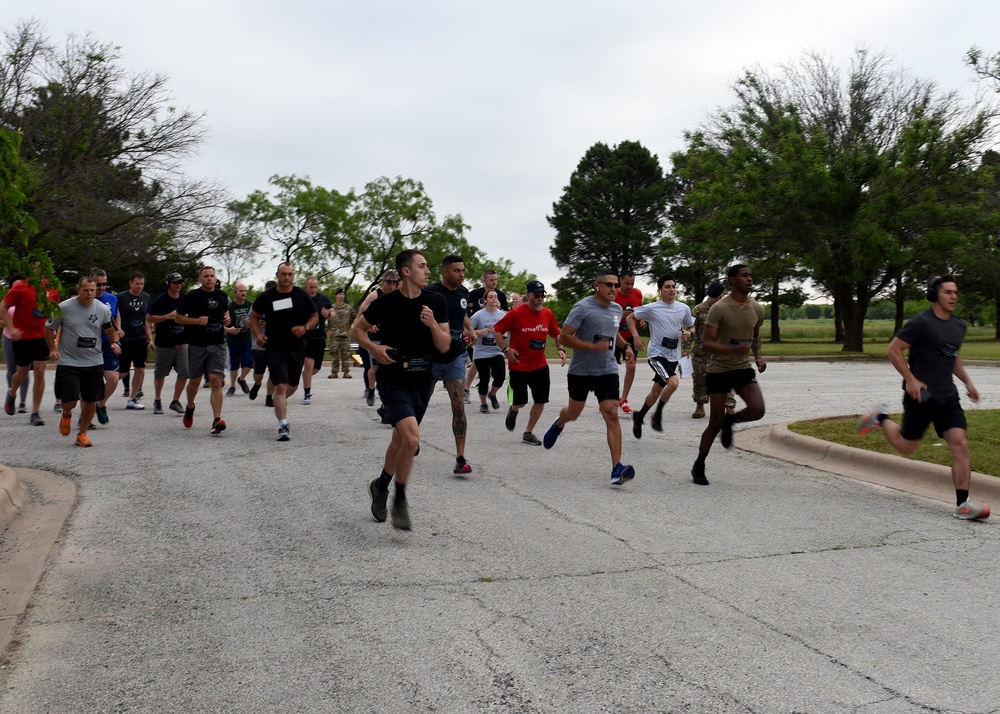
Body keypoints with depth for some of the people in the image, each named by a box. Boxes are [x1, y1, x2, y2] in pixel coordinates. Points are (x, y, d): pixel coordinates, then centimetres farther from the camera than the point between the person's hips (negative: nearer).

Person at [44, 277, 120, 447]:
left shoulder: (103, 309, 0)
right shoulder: (64, 308, -6)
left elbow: (111, 329, 15)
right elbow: (49, 329, 5)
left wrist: (115, 342, -4)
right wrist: (52, 349, -7)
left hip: (95, 362, 3)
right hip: (68, 362, -3)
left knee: (91, 400, 5)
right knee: (71, 400, -12)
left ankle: (82, 434, 24)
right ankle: (66, 414, 26)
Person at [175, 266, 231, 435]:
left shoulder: (222, 296, 9)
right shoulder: (192, 297, -3)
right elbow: (178, 318, 0)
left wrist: (227, 319, 2)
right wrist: (196, 321, -15)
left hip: (217, 344, 1)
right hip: (196, 345, -1)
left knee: (216, 381, -11)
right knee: (194, 381, 12)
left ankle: (217, 420, -16)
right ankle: (190, 408, 41)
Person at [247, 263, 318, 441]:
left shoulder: (302, 295, 0)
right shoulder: (266, 297, -1)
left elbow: (315, 316, 8)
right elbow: (254, 317, 11)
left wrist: (305, 328, -12)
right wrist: (258, 334, -6)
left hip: (297, 347, 2)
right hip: (275, 348, -2)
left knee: (293, 386, 15)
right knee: (280, 386, -12)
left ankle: (279, 403, 48)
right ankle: (283, 426, -10)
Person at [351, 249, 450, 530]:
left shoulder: (435, 302, -1)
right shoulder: (386, 303, -8)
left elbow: (444, 347, -2)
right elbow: (356, 329, 6)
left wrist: (433, 324, -19)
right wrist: (373, 348, -12)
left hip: (422, 380, 4)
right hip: (392, 381, -4)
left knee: (400, 440, 17)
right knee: (412, 438, -20)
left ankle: (381, 486, 43)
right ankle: (400, 501, -1)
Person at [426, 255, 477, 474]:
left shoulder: (463, 292, 6)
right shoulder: (431, 293, -14)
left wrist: (470, 331, 15)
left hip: (457, 356, 3)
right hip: (432, 357, -3)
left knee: (459, 406, -8)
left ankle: (460, 458, -9)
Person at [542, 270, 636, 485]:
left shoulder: (617, 309, 7)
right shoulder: (583, 308, -14)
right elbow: (564, 337, -17)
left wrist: (626, 346, 8)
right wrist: (593, 346, -21)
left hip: (607, 370, 3)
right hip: (580, 370, -3)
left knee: (612, 414, -11)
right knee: (573, 413, 14)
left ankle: (617, 469, -15)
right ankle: (558, 425, 53)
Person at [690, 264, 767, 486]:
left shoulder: (757, 309, 2)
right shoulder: (719, 308, -15)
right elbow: (706, 343, -18)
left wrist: (758, 357, 4)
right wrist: (734, 349, -31)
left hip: (744, 368, 4)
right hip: (719, 370, -4)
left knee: (757, 410, -20)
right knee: (715, 422, 1)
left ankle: (730, 420, 14)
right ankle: (699, 466, 21)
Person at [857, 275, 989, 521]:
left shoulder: (959, 325, 12)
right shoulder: (921, 322, -12)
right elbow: (894, 349, -11)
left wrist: (967, 381, 15)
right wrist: (911, 380, -16)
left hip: (948, 396, 6)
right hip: (921, 395, -6)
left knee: (960, 445, -7)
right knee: (906, 447, 6)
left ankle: (962, 505, -5)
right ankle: (881, 418, 34)